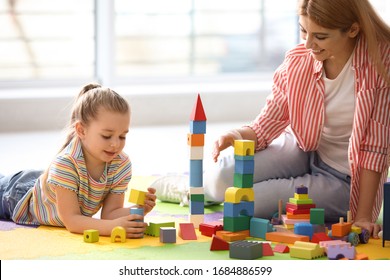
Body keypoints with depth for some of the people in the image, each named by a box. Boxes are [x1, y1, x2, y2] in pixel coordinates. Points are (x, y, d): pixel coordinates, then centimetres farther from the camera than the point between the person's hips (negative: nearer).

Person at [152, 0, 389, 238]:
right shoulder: (297, 60, -10)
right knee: (223, 175, -20)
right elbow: (267, 124, -5)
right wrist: (238, 136, -28)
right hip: (303, 150, 4)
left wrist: (363, 217, -23)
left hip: (343, 180, -4)